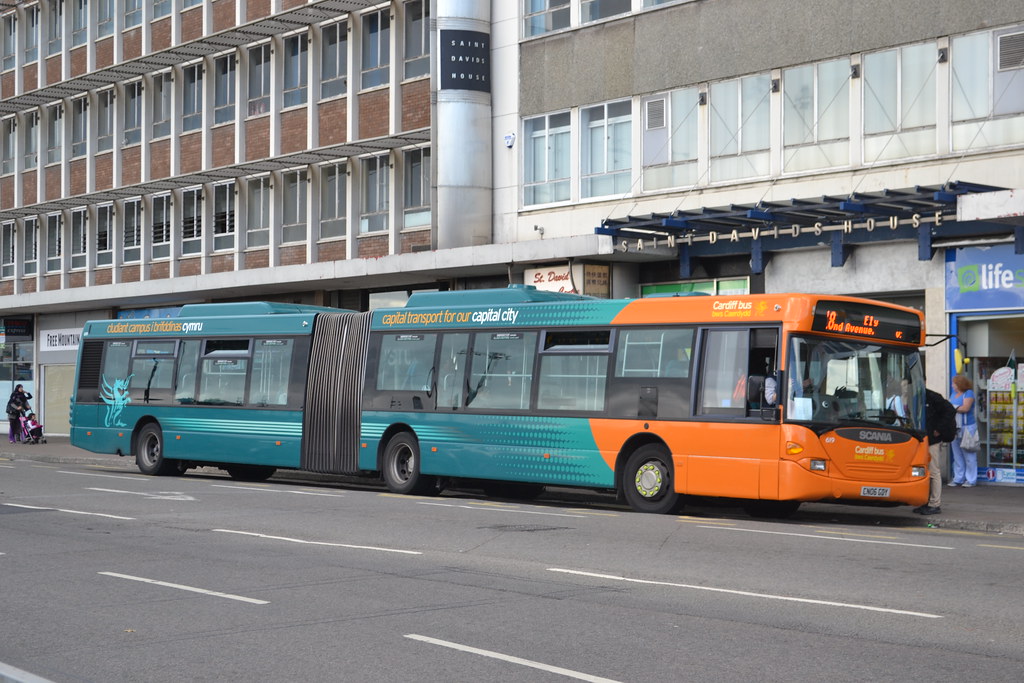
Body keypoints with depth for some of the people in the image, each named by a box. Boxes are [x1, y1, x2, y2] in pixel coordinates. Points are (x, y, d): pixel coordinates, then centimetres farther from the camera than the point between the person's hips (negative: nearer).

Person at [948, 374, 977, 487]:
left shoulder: (968, 393, -6)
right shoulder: (954, 394, 18)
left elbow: (965, 408, -16)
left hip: (967, 427, -8)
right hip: (955, 428, 8)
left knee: (968, 455, -4)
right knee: (957, 455, 9)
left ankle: (971, 480, 1)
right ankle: (958, 479, 14)